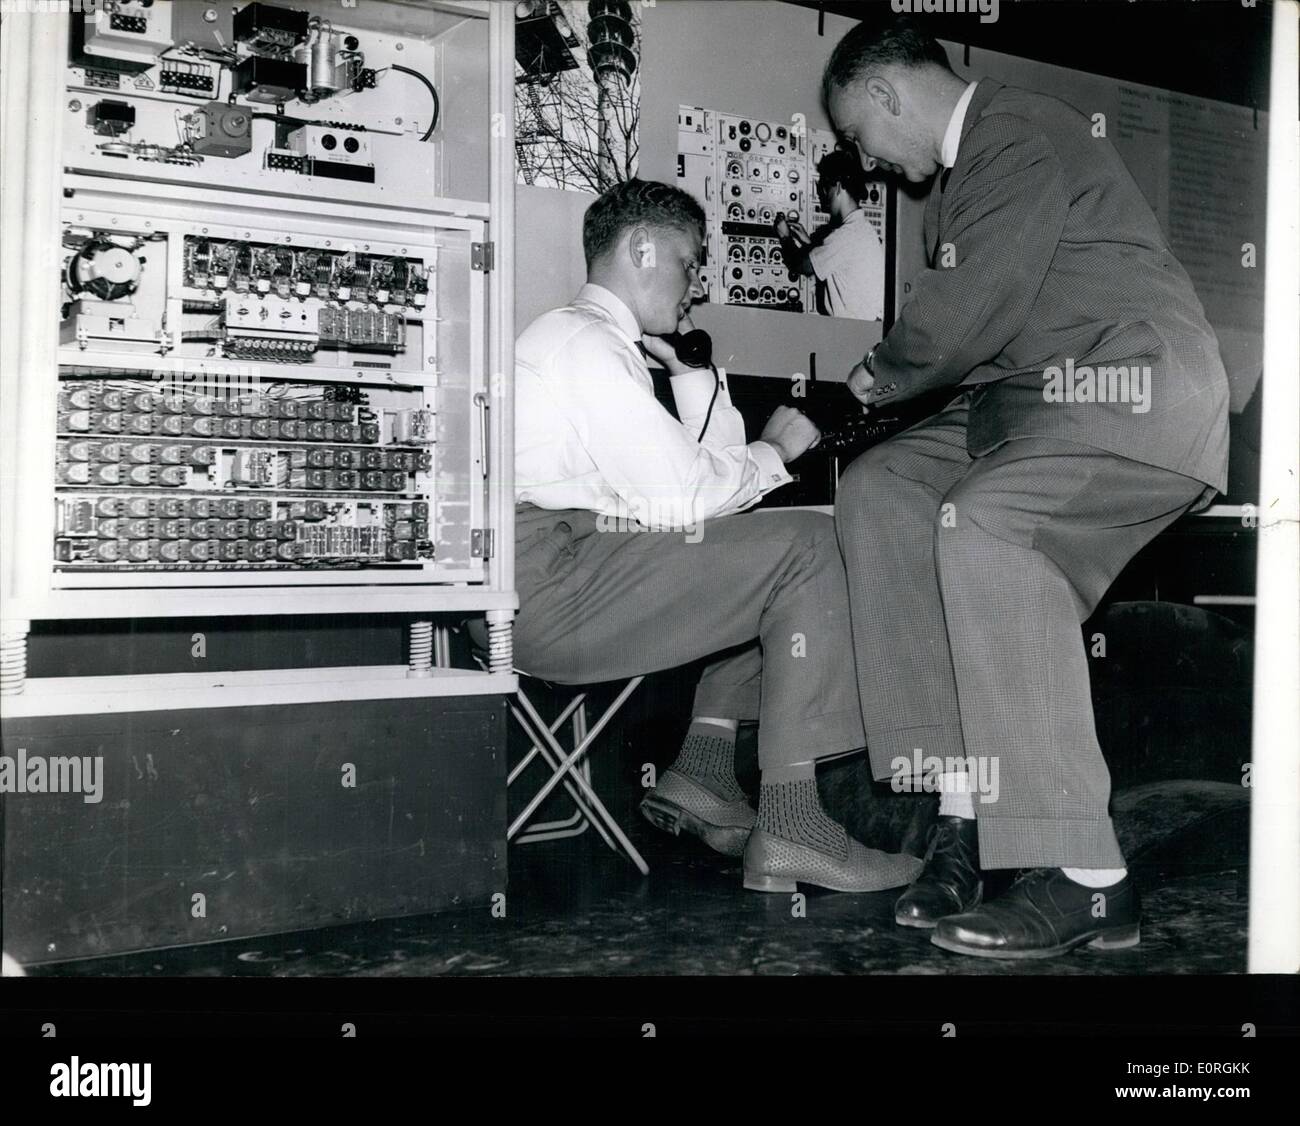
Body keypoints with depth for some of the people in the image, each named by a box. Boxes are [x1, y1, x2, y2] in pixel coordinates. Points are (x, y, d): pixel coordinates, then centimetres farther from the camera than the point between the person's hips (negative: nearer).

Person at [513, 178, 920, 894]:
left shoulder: (606, 346, 25)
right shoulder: (585, 340, -8)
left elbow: (716, 469, 20)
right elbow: (682, 498, -16)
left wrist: (689, 371, 10)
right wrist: (775, 450, 0)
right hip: (546, 586, -11)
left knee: (765, 558, 18)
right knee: (809, 546, -12)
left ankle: (701, 772, 8)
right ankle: (788, 823, -16)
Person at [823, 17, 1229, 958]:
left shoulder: (1015, 134, -9)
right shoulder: (965, 162, 21)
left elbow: (972, 307, -18)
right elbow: (964, 314, 21)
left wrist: (880, 376, -2)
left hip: (1133, 392, -10)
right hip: (1036, 400, 10)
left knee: (984, 527, -31)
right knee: (879, 492, -3)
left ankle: (1084, 880, -27)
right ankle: (968, 812, -9)